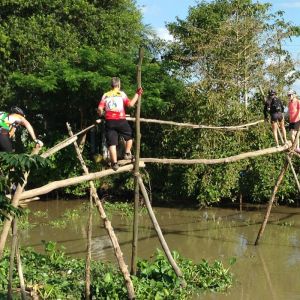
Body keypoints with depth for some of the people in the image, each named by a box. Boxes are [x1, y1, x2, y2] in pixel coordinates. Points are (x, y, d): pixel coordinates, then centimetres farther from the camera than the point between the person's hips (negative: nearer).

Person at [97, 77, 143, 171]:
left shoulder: (105, 95, 8)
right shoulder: (121, 94, 2)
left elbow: (100, 109, -2)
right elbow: (130, 104, -8)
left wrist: (101, 114, 20)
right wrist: (137, 94, 2)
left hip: (109, 121, 2)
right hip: (121, 120, -2)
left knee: (112, 143, 2)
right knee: (129, 136, 24)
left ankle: (115, 163, -2)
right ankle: (127, 154, 21)